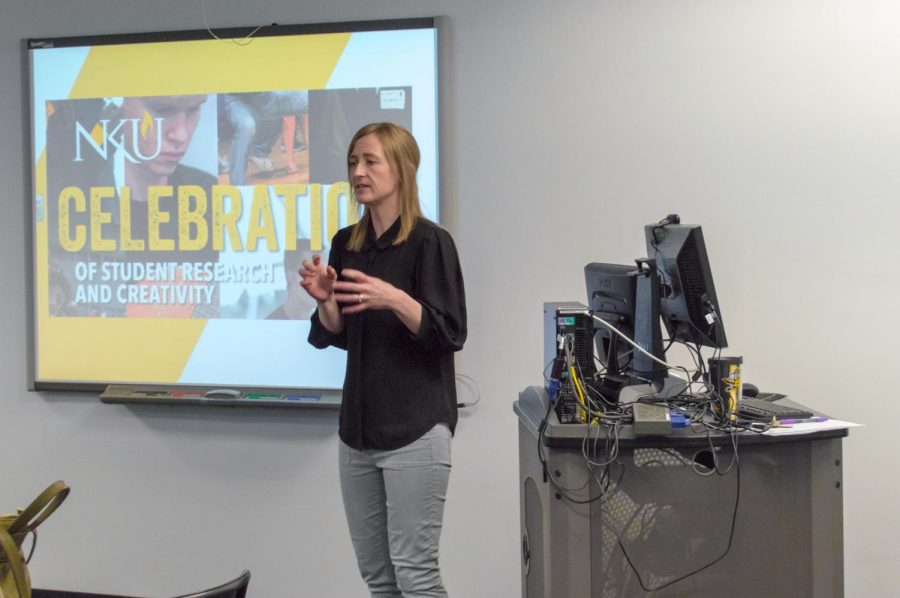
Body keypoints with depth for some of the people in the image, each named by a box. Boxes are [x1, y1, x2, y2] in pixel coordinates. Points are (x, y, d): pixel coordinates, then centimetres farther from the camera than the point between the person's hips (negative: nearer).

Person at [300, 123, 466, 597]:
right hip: (359, 426, 7)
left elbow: (449, 335, -13)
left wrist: (395, 299, -27)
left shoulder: (429, 242, -10)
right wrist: (326, 299, -6)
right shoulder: (346, 244, 10)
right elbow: (333, 335, 13)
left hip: (415, 429, -7)